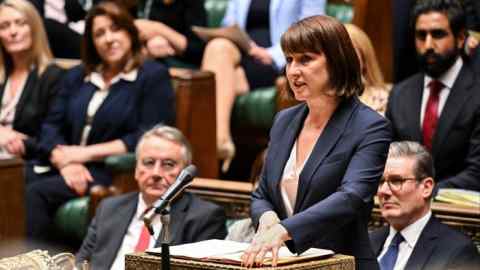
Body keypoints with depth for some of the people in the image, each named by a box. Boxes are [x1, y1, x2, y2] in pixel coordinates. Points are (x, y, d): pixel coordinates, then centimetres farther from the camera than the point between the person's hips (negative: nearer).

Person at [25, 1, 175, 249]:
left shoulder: (153, 76, 3)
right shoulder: (77, 76, 20)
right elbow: (51, 127, 12)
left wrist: (87, 153, -9)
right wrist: (66, 161, -10)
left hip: (116, 173, -5)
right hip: (69, 169, 5)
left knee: (36, 193, -30)